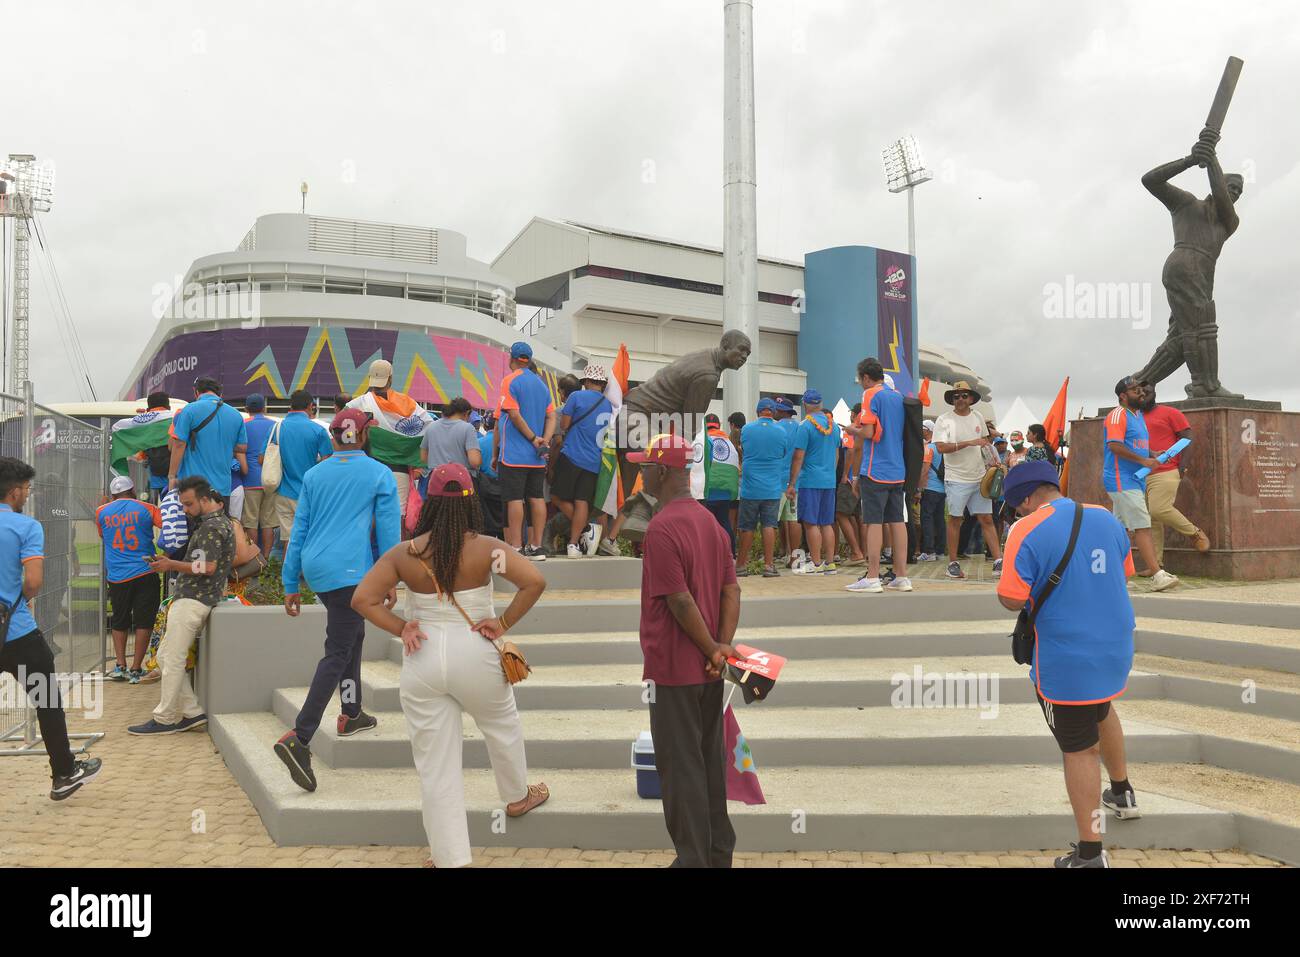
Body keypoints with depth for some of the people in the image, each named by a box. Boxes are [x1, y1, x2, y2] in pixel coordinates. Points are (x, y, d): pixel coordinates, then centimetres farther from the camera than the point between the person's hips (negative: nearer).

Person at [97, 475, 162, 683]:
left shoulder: (102, 512, 6)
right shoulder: (146, 509, -2)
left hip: (117, 577, 3)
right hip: (145, 573, -2)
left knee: (119, 623, 16)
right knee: (143, 622, 3)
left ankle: (121, 666, 10)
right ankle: (136, 669, 2)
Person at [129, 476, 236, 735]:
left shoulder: (212, 526, -13)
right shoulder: (221, 520, 19)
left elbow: (207, 567, -21)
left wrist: (171, 565, -12)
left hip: (193, 601, -11)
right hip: (189, 600, 11)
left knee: (173, 661, -5)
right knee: (164, 657, 13)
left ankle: (165, 719, 3)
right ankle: (192, 713, 13)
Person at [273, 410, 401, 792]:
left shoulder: (314, 475, 11)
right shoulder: (380, 474, 0)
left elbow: (299, 530, 12)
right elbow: (388, 531, 0)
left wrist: (292, 584, 16)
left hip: (316, 569, 6)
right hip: (352, 571, -6)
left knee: (353, 632, 25)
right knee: (336, 654, -6)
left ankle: (351, 714, 34)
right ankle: (299, 738, -18)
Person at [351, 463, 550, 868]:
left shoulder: (403, 555, -5)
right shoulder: (485, 548, -10)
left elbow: (362, 599, -7)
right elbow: (534, 582, -19)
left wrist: (401, 628, -3)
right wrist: (503, 623, -10)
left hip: (423, 663, 1)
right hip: (476, 656, -1)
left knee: (436, 765, 10)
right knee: (501, 725, 29)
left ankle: (450, 856, 17)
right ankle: (517, 796, 50)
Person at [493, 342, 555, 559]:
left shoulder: (509, 381, -5)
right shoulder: (542, 384, 15)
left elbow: (514, 415, -13)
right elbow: (551, 417, 7)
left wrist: (533, 439, -7)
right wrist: (544, 441, -3)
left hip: (514, 454, -6)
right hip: (537, 457, 6)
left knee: (514, 499, -5)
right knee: (537, 498, 6)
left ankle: (516, 548, -7)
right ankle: (536, 547, 8)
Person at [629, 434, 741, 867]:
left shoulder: (662, 528, -19)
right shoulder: (709, 520, 8)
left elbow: (680, 603, -22)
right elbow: (731, 589, 5)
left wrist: (713, 650, -11)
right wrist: (723, 646, -3)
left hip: (675, 668, -8)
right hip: (709, 668, 8)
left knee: (679, 767, 3)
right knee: (710, 759, 18)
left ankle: (694, 858, 11)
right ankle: (719, 851, 29)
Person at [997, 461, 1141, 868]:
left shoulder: (1026, 531, -18)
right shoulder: (1106, 518, 2)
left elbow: (1012, 599, -20)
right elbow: (1124, 574, 15)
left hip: (1066, 662, -6)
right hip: (1115, 649, 6)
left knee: (1078, 750, 4)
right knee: (1101, 711, 33)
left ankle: (1090, 854, 12)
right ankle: (1122, 793, 51)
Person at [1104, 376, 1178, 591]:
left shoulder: (1139, 415, 19)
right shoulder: (1118, 415, -11)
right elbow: (1114, 445, -21)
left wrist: (1154, 456, 7)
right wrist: (1143, 460, -21)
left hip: (1136, 479, 10)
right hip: (1122, 480, -10)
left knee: (1120, 527, 12)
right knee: (1142, 526, -14)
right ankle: (1157, 576, -18)